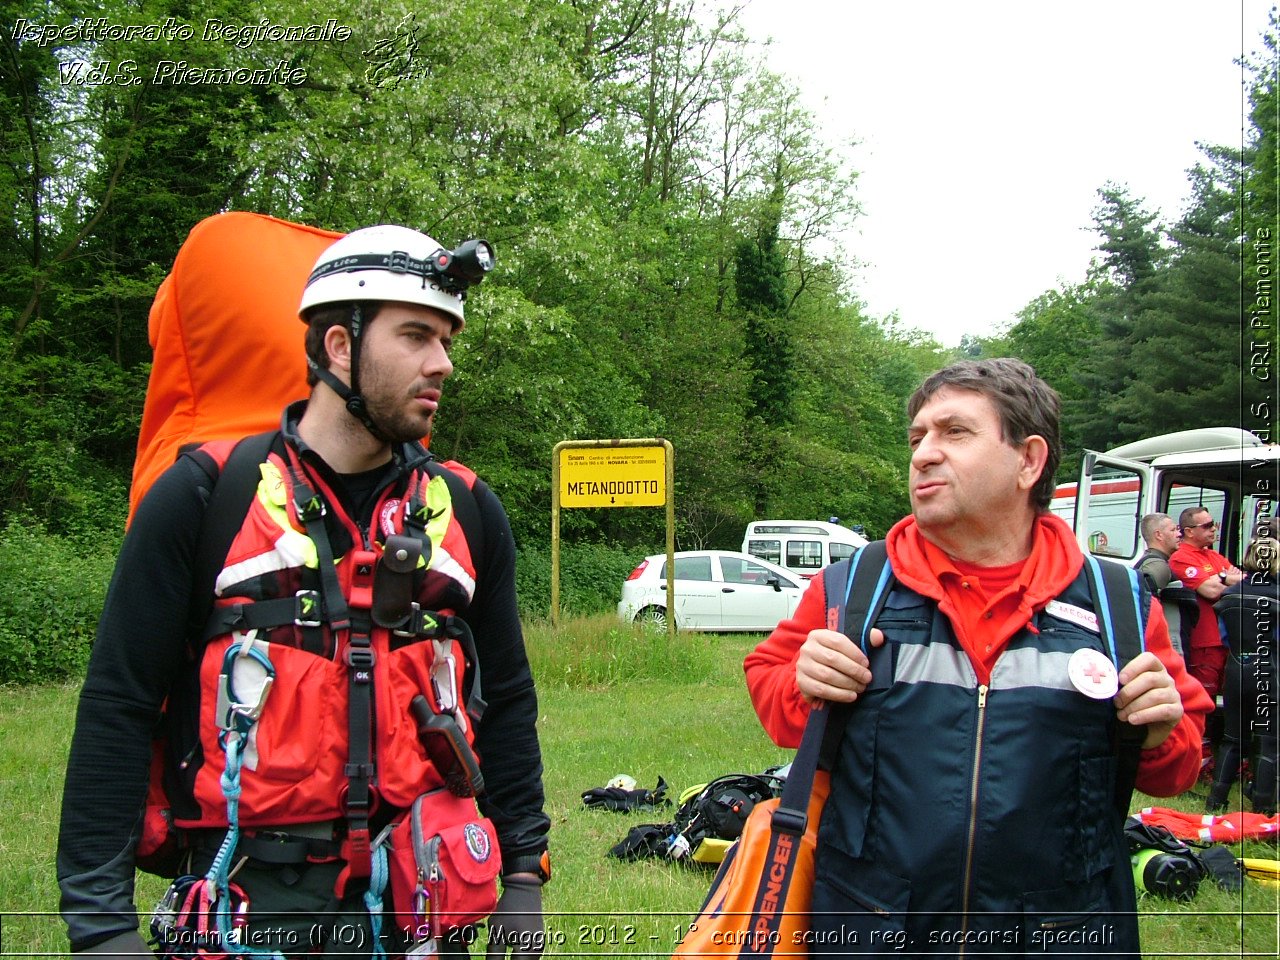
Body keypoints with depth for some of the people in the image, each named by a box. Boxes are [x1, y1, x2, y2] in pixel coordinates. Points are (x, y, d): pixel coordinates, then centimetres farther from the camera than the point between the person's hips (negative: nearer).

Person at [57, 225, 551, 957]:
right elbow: (117, 708, -4)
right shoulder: (205, 497, -6)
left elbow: (507, 698, 12)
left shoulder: (467, 509, 5)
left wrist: (525, 874, 10)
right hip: (254, 898, -3)